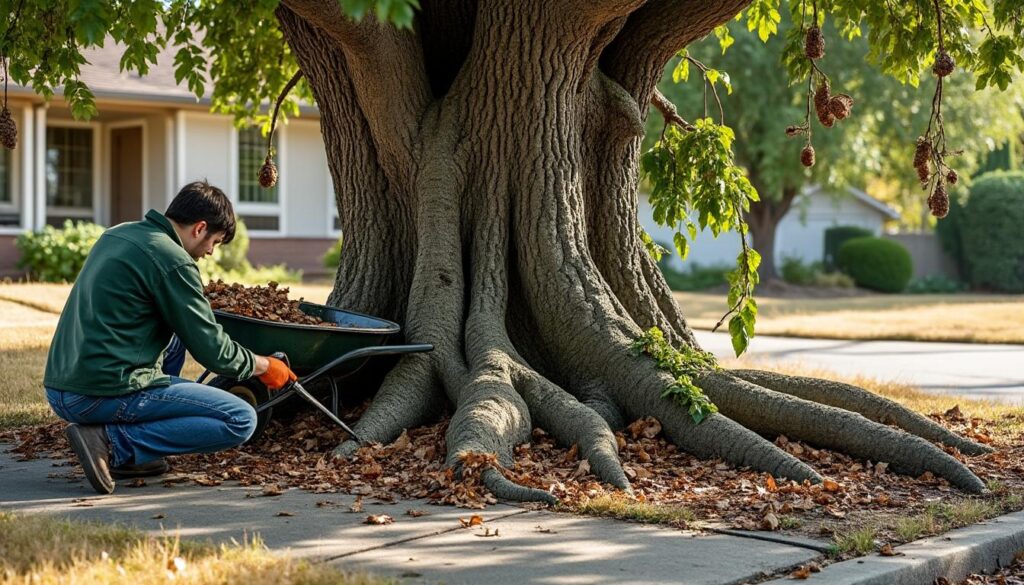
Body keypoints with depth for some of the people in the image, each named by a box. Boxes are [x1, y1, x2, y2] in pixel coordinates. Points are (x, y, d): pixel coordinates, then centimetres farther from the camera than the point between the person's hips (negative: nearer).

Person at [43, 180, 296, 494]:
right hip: (108, 393, -9)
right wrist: (264, 366, 10)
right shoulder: (173, 260, -11)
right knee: (241, 420, -5)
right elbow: (211, 350, -6)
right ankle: (113, 442, -10)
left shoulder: (117, 234, 15)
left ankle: (133, 456, 16)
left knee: (175, 340, 32)